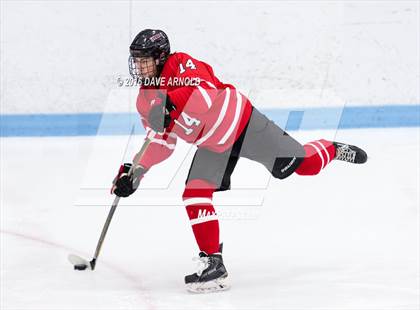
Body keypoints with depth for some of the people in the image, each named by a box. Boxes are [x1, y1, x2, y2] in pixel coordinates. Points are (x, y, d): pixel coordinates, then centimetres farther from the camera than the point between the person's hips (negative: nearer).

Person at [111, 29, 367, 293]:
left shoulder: (181, 64, -24)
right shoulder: (145, 101, 0)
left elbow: (206, 91, -42)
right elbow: (161, 143, 6)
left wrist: (171, 101, -57)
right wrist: (136, 170, -8)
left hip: (241, 121, -7)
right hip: (213, 146, 7)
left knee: (303, 165, 3)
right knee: (195, 197, -10)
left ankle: (334, 151, 36)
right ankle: (213, 263, -3)